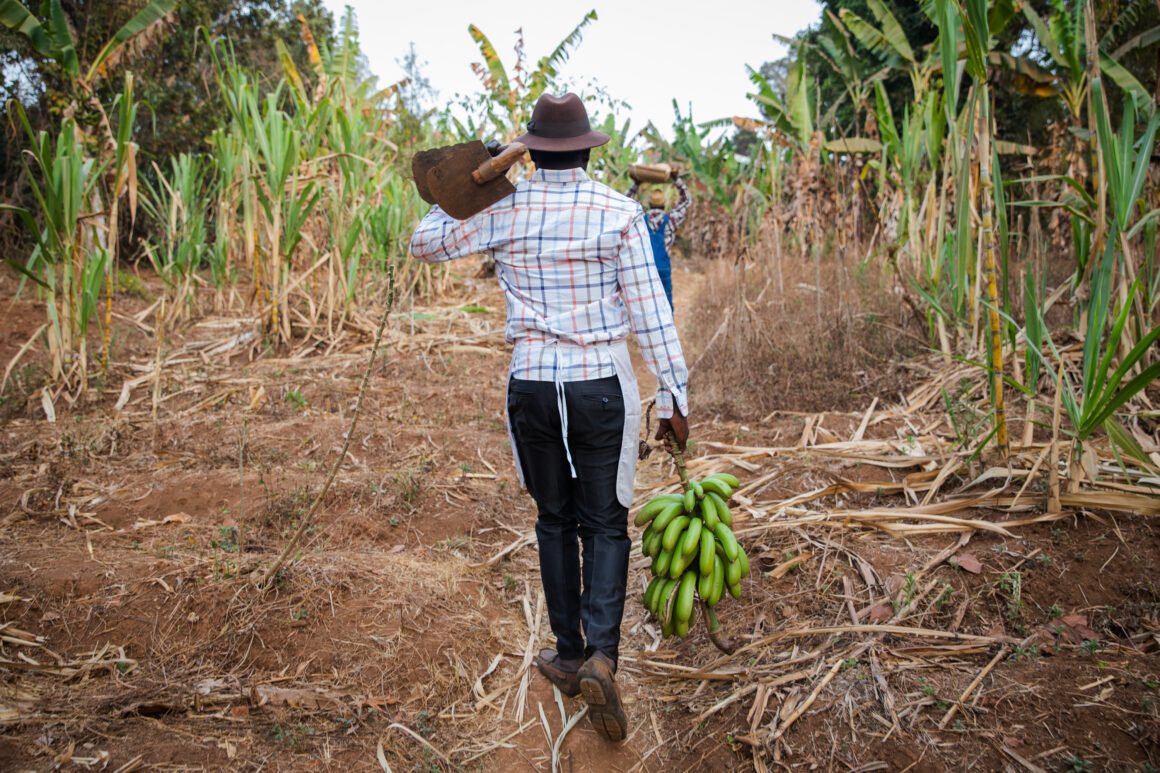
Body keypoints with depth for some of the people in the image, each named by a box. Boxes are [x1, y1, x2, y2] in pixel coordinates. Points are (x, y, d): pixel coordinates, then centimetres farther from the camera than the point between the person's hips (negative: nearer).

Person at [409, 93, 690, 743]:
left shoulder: (504, 213, -2)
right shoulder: (618, 212, -7)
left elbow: (425, 243, 13)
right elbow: (650, 313, -8)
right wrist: (675, 395, -2)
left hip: (533, 389, 2)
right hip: (603, 389, -2)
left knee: (555, 521, 17)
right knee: (605, 524, 10)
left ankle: (570, 655, 27)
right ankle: (602, 654, -7)